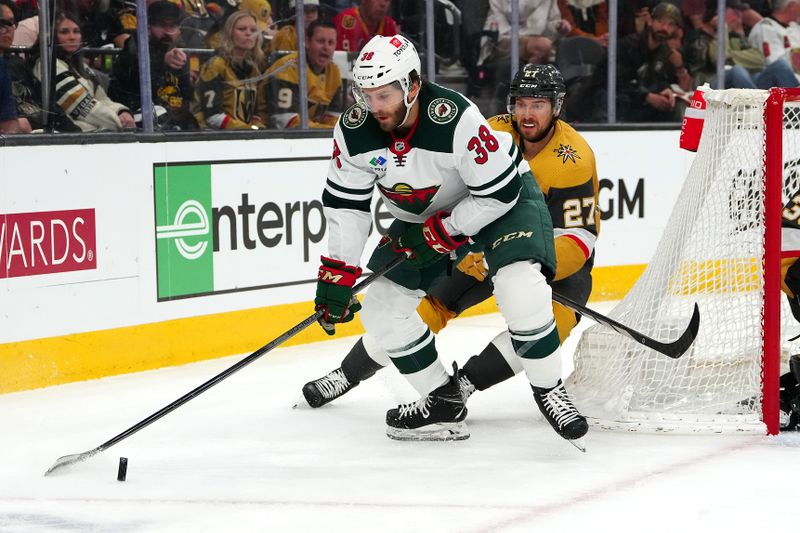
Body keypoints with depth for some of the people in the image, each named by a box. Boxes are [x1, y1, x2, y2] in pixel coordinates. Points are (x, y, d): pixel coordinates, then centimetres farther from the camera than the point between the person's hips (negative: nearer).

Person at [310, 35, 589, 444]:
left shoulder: (456, 119, -35)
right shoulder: (354, 131, -19)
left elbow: (500, 192, -28)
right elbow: (344, 204, -8)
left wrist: (440, 232, -24)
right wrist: (337, 274, -11)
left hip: (501, 198, -6)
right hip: (421, 218, 6)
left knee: (520, 286, -29)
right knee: (382, 305, -2)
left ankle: (548, 390, -9)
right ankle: (443, 402, 11)